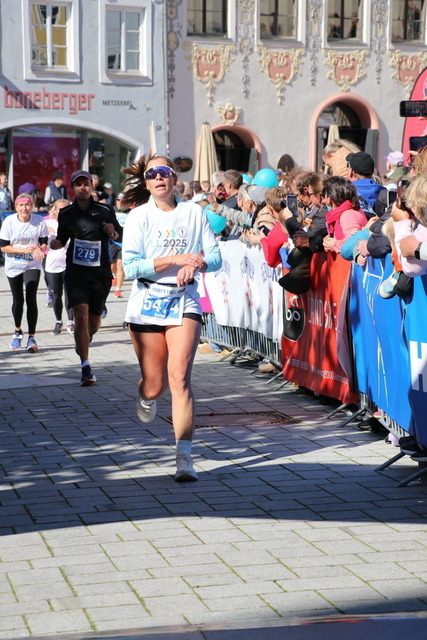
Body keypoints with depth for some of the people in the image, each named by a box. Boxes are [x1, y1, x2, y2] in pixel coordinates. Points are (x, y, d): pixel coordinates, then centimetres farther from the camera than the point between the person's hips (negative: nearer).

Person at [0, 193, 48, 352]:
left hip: (32, 266, -1)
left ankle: (31, 337, -9)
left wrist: (39, 249, -25)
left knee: (31, 299, -14)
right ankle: (17, 331, 36)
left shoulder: (39, 221, -10)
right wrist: (24, 250, -21)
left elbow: (44, 243, -2)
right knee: (18, 300, 11)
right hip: (13, 267, 1)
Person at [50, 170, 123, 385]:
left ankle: (83, 341, 47)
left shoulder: (105, 211, 1)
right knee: (81, 315, -16)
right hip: (75, 271, 0)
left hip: (100, 272, 1)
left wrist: (113, 232, -13)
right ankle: (86, 368, -14)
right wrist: (56, 244, -4)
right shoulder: (66, 213, 5)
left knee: (94, 321, 10)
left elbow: (121, 236, 10)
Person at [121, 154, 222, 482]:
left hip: (185, 302, 0)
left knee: (180, 377, -16)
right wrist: (174, 259, -18)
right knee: (155, 384, 6)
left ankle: (185, 456, -14)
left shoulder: (194, 212, 5)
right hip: (147, 303, 0)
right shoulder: (139, 217, 0)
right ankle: (146, 396, 46)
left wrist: (195, 264, -17)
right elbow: (130, 266, -10)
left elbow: (215, 257, 4)